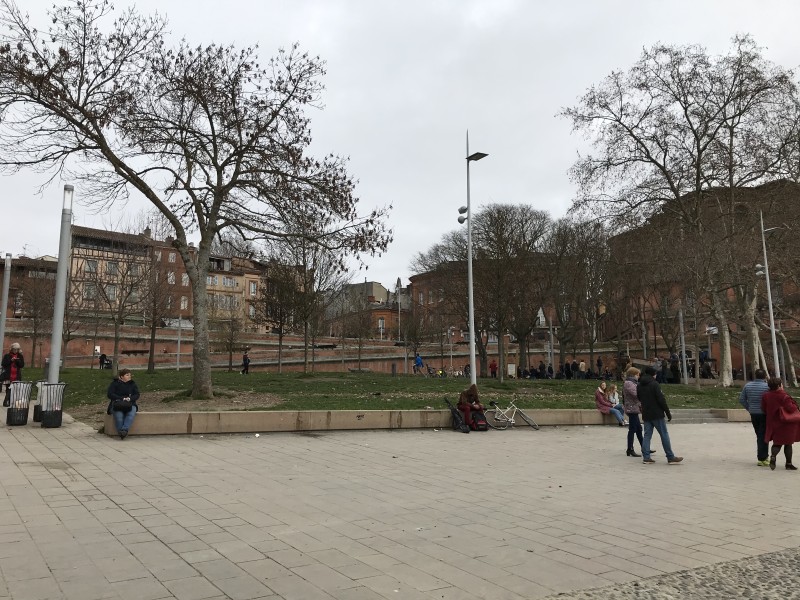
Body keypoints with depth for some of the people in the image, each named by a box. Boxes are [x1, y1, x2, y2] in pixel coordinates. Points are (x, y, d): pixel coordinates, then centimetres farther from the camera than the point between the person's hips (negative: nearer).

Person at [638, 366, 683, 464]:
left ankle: (646, 457, 5)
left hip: (646, 415, 6)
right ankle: (671, 457, 5)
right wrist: (668, 413, -10)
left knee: (647, 435, 9)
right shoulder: (654, 384, -13)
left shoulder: (639, 385, 8)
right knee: (664, 435, 1)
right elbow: (661, 399, -15)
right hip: (657, 414, -6)